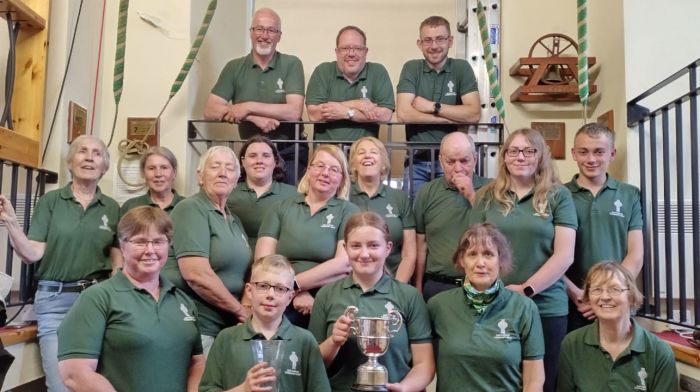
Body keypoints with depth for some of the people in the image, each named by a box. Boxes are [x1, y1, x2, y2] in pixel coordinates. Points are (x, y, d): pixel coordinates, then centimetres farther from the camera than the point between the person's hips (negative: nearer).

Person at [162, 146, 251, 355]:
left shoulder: (234, 221, 16)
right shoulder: (191, 209, -9)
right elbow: (196, 274, -20)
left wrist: (246, 311, -1)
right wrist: (240, 310, -12)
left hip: (224, 326, 8)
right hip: (192, 326, -8)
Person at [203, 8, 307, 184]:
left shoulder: (291, 64, -1)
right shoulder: (234, 67, 5)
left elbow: (294, 112, -13)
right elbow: (210, 111, -5)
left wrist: (248, 107, -14)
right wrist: (254, 117, -16)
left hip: (289, 152, -2)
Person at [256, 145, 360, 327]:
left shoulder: (348, 211, 6)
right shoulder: (281, 208, 12)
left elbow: (345, 263, -7)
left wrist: (293, 285, -13)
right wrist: (296, 294, -11)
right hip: (284, 306, 1)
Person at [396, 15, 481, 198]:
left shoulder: (462, 68, 3)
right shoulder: (411, 68, 2)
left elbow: (474, 114, -8)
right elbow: (403, 113, -11)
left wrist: (433, 107, -9)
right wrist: (453, 117, -10)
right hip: (417, 160, 0)